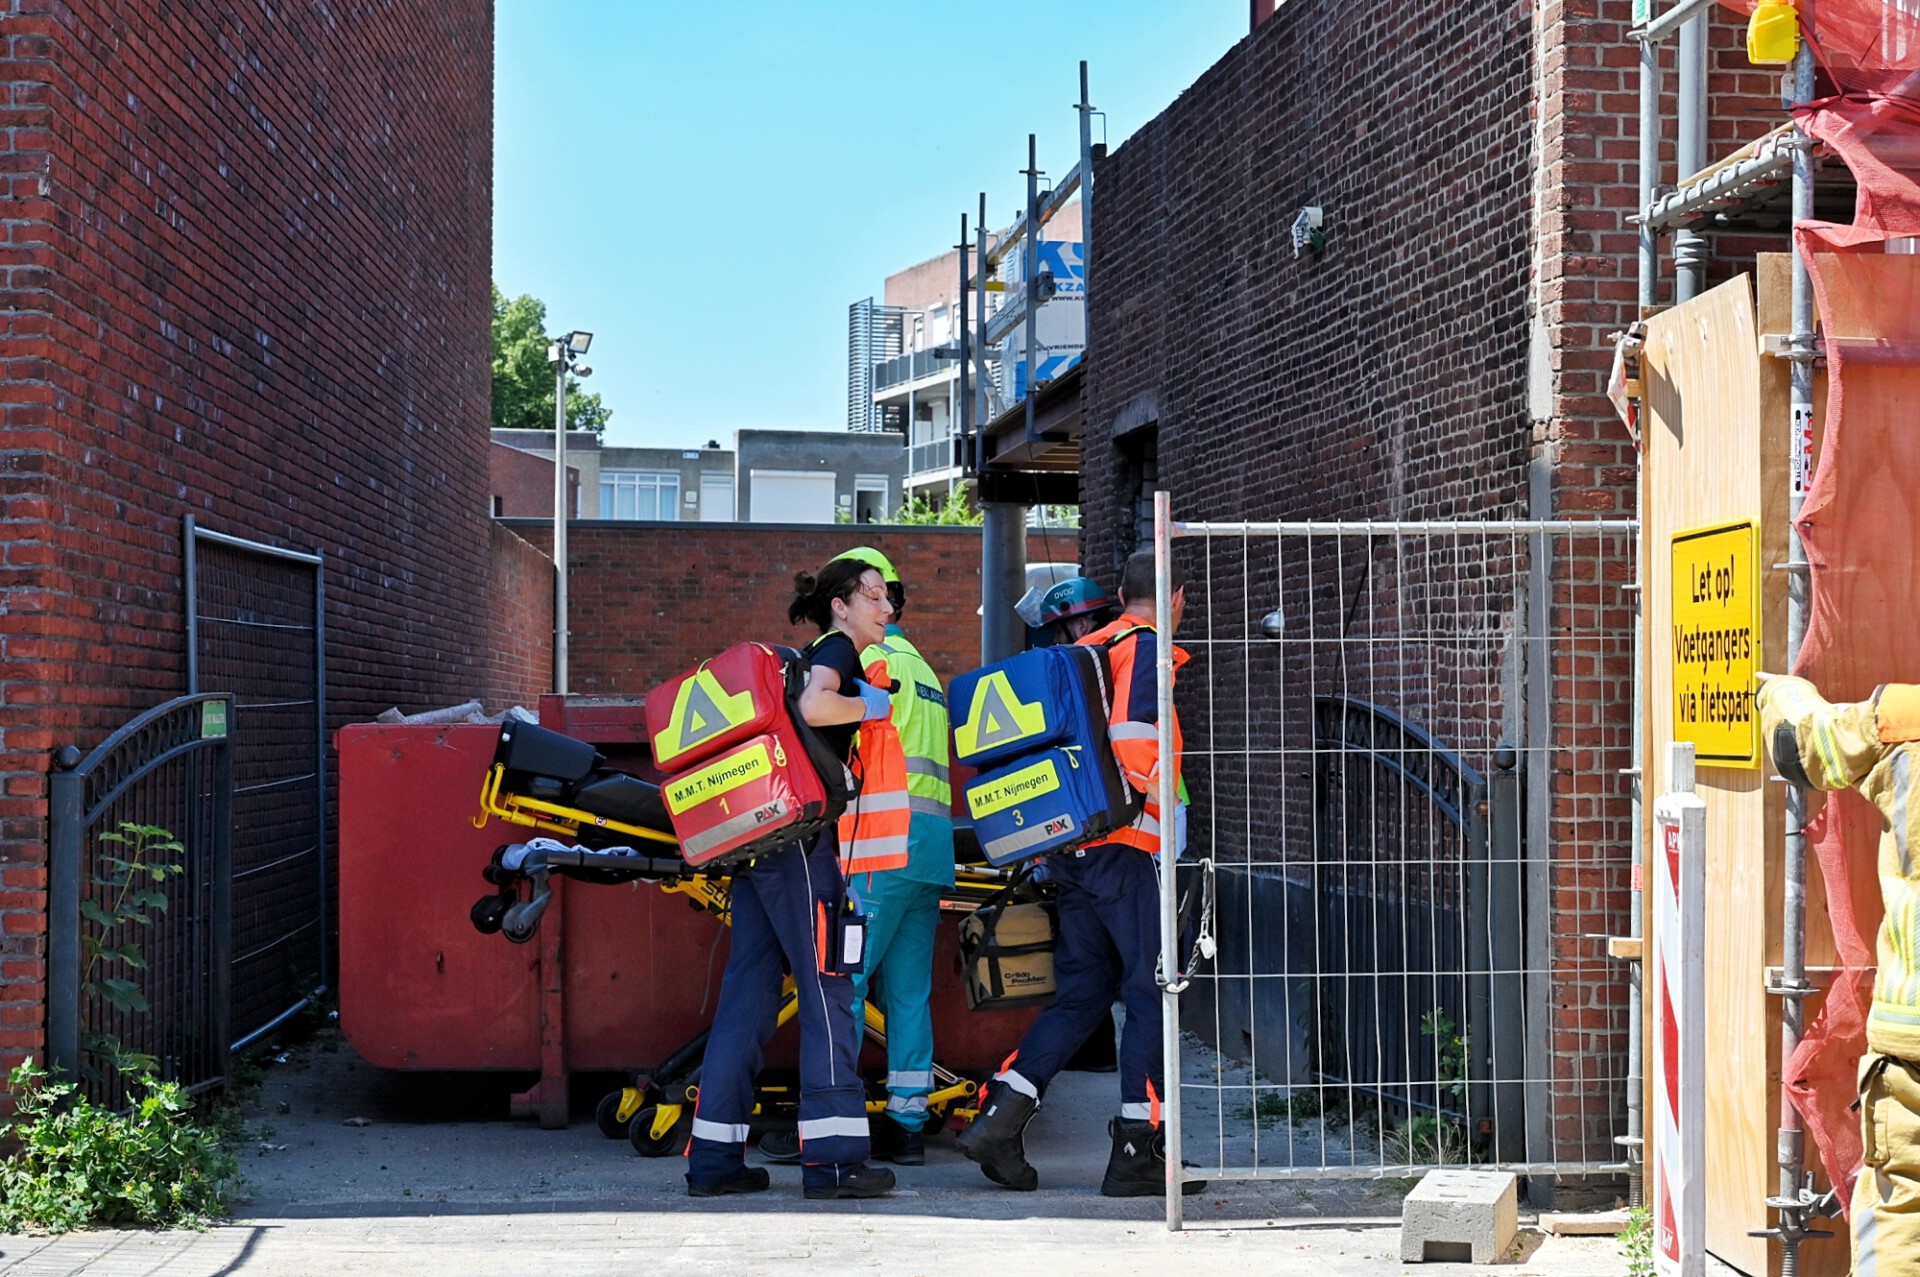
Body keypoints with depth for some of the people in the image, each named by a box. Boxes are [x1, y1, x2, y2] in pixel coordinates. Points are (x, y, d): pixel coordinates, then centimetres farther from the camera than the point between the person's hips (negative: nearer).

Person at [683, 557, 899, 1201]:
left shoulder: (821, 654, 23)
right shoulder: (837, 648, -3)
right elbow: (813, 707, -23)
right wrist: (875, 705, -10)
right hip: (797, 833, -9)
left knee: (748, 989, 8)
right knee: (827, 985, -7)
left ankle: (713, 1155, 8)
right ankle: (832, 1155, -8)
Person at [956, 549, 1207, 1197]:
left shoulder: (1086, 649, 18)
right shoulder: (1146, 646, -6)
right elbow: (1131, 740, -21)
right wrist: (1161, 807, -10)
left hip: (1067, 850, 8)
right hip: (1125, 848, -8)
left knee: (1081, 993, 13)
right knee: (1151, 993, 0)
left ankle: (999, 1117, 4)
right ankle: (1137, 1150, 0)